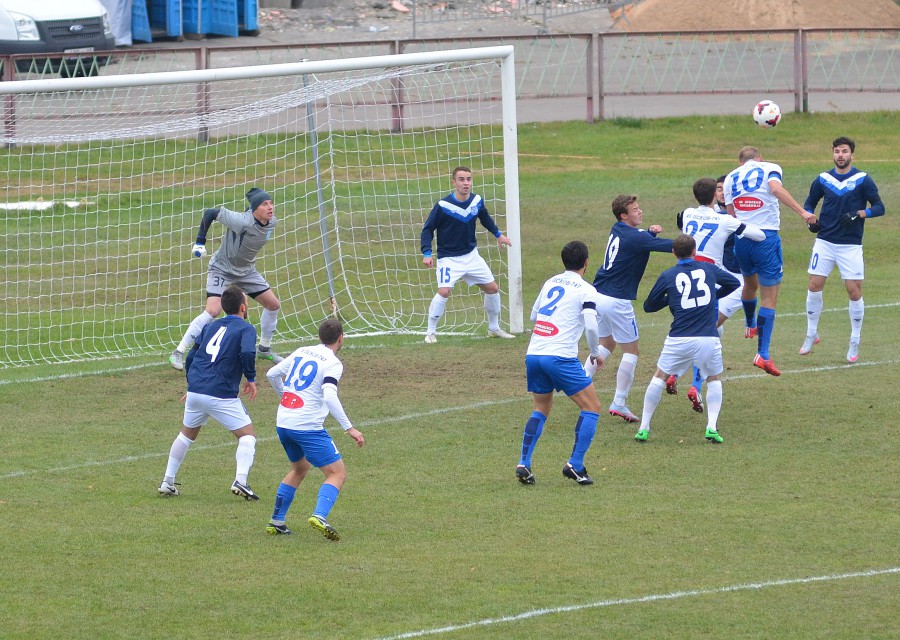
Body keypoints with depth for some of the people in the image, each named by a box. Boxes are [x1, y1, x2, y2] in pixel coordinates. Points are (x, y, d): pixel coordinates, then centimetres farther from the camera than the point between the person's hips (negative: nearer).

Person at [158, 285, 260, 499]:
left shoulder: (210, 326, 20)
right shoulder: (246, 329, 0)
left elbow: (191, 357, 22)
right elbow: (247, 353, -19)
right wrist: (251, 379, -3)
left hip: (195, 391, 6)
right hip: (222, 396, -6)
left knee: (187, 434, 25)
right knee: (247, 434, 4)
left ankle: (168, 482, 26)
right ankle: (240, 481, -16)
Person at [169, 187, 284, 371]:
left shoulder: (271, 222, -10)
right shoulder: (242, 221, -31)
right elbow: (210, 213, -24)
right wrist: (200, 242, -21)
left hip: (246, 270, 8)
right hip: (222, 268, -8)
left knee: (274, 305, 9)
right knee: (213, 311, -23)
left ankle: (264, 349, 32)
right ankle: (178, 354, -16)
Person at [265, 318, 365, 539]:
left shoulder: (301, 352, 12)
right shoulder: (333, 363, -9)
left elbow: (272, 374, 19)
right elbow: (329, 397, -22)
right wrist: (349, 428, -20)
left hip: (283, 422, 7)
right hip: (308, 427, -7)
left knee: (299, 468, 29)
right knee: (338, 474, -3)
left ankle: (276, 522, 26)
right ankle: (319, 516, -26)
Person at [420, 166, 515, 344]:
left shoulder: (477, 201, -5)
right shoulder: (443, 206, -21)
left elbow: (485, 218, 18)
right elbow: (428, 229, -13)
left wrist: (498, 234, 20)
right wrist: (427, 253, -22)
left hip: (471, 255, 5)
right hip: (449, 258, -5)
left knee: (492, 289, 8)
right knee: (444, 291, -24)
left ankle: (494, 329, 29)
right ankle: (431, 332, -8)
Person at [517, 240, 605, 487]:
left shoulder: (550, 283, 17)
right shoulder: (586, 290, -1)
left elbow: (533, 316, 27)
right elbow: (591, 326, -12)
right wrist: (595, 353, 4)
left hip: (533, 353, 6)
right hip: (560, 357, -6)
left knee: (541, 410, 22)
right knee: (591, 408, 5)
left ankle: (523, 465, 9)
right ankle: (575, 465, -5)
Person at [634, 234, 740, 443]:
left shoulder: (667, 276, 3)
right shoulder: (709, 269, 8)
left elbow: (648, 306, 13)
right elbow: (734, 283, 25)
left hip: (679, 339, -1)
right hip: (708, 338, 1)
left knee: (659, 377, 17)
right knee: (714, 379, 22)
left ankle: (644, 428, 15)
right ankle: (712, 428, 6)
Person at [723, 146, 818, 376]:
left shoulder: (731, 177, 13)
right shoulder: (769, 168, 3)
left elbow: (731, 213, 7)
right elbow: (776, 188, -19)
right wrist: (802, 212, -24)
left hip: (741, 238, 4)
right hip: (766, 237, -4)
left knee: (750, 283, 32)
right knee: (769, 297, -1)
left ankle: (750, 325, 57)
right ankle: (763, 354, -10)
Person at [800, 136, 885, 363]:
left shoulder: (863, 180, -4)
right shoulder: (823, 179, 5)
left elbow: (879, 208, -4)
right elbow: (809, 202, 18)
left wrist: (858, 214, -21)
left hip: (851, 245, -3)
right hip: (825, 242, 3)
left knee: (854, 292, -4)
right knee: (814, 287, -3)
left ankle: (855, 343, 10)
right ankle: (811, 335, 15)